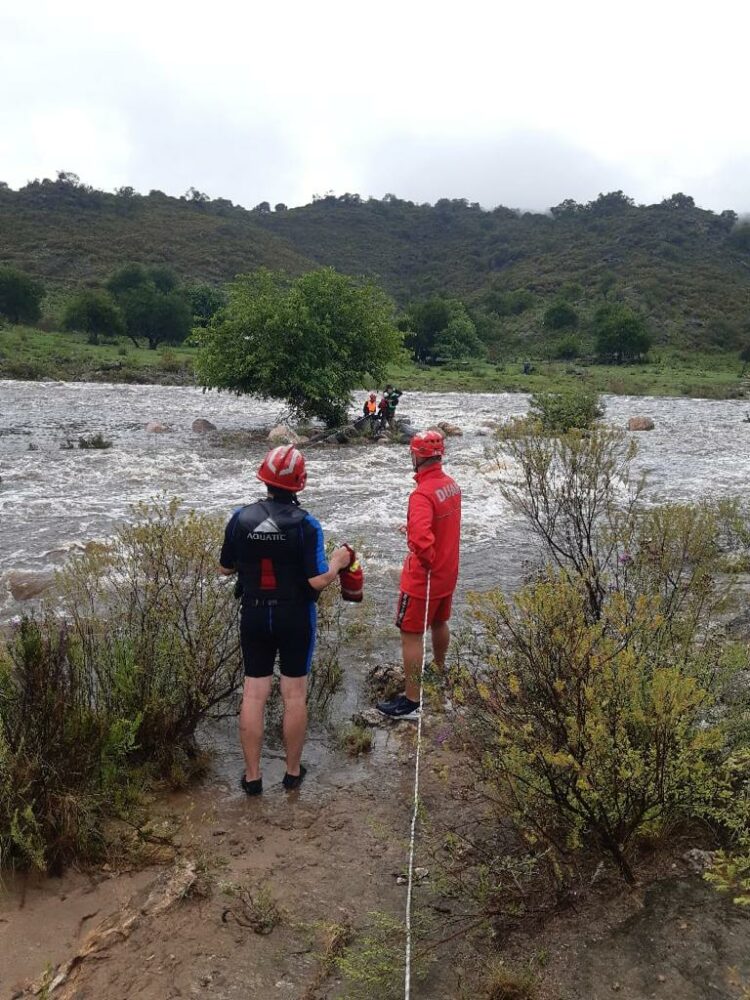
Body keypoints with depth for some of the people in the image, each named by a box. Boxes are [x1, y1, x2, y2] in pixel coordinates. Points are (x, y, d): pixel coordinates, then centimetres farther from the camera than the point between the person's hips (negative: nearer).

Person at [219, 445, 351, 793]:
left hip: (254, 616, 2)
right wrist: (337, 562, 1)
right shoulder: (305, 524, -16)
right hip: (295, 618, -2)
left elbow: (225, 568, 4)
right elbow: (317, 581, -19)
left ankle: (252, 776, 19)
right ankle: (293, 771, 24)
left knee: (253, 694, 10)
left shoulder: (240, 518, -7)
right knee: (294, 695, 11)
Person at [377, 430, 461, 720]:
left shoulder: (423, 494, -28)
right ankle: (439, 671, 49)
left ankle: (412, 701, 10)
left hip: (423, 577, -9)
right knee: (439, 622, 27)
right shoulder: (451, 484, 0)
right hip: (448, 573, 9)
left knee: (411, 635, 2)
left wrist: (427, 562, -22)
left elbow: (421, 539, -40)